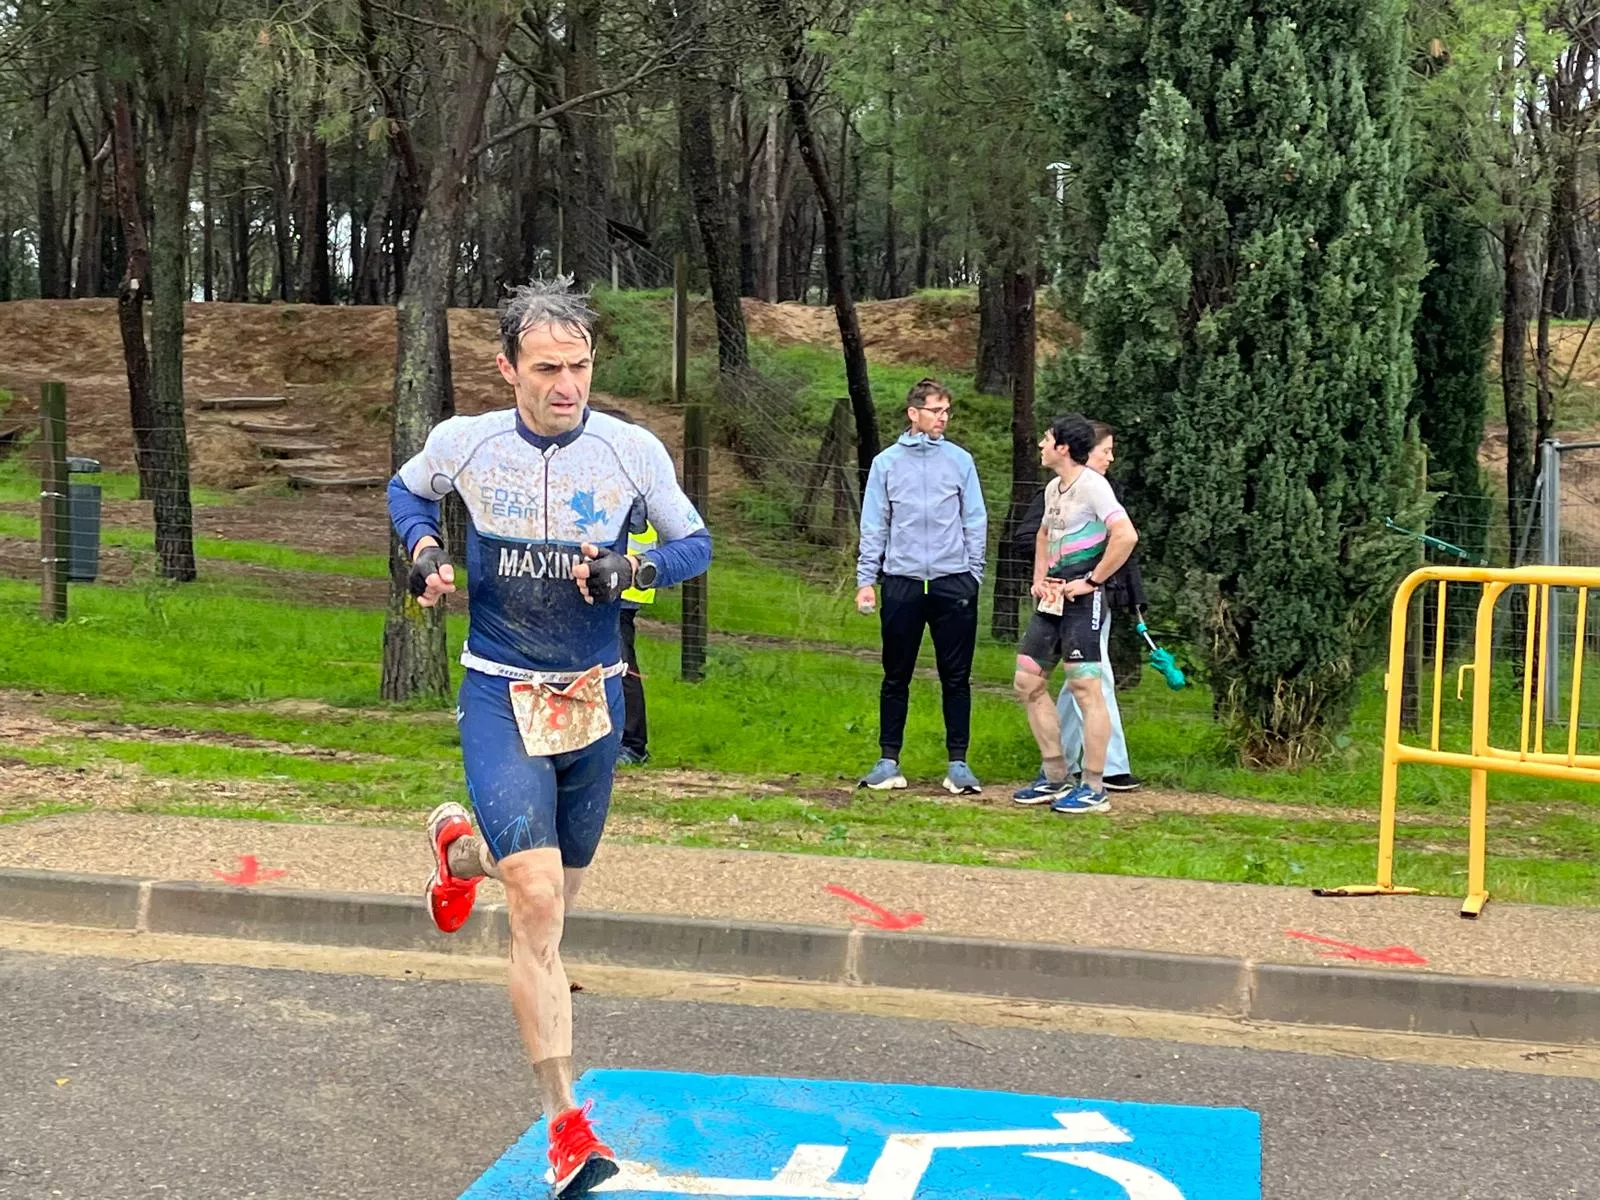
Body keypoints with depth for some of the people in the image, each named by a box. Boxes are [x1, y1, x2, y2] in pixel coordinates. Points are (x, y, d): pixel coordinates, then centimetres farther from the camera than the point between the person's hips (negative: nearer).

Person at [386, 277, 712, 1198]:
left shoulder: (634, 451, -8)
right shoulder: (463, 444, -7)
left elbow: (697, 543, 3)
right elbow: (408, 491, 15)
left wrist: (633, 569, -17)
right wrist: (424, 549, -6)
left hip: (594, 700, 3)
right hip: (500, 699, -2)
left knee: (558, 893, 19)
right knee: (537, 899, -17)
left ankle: (460, 847, 54)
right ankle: (566, 1125, -9)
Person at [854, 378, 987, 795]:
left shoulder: (960, 460, 6)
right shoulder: (886, 462, 6)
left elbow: (975, 522, 8)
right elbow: (873, 527, 6)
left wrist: (974, 575, 3)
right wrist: (865, 580, 0)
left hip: (953, 583, 0)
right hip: (902, 584, 0)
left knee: (956, 677, 3)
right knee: (896, 677, 6)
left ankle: (958, 762, 9)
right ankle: (888, 761, 13)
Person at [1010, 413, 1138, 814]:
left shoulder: (1092, 485, -13)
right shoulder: (1054, 488, 14)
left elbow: (1126, 536, -25)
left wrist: (1091, 582, -19)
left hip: (1081, 601, -10)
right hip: (1051, 599, 10)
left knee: (1086, 690, -7)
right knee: (1027, 682, 9)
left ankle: (1093, 789, -1)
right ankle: (1056, 778, 18)